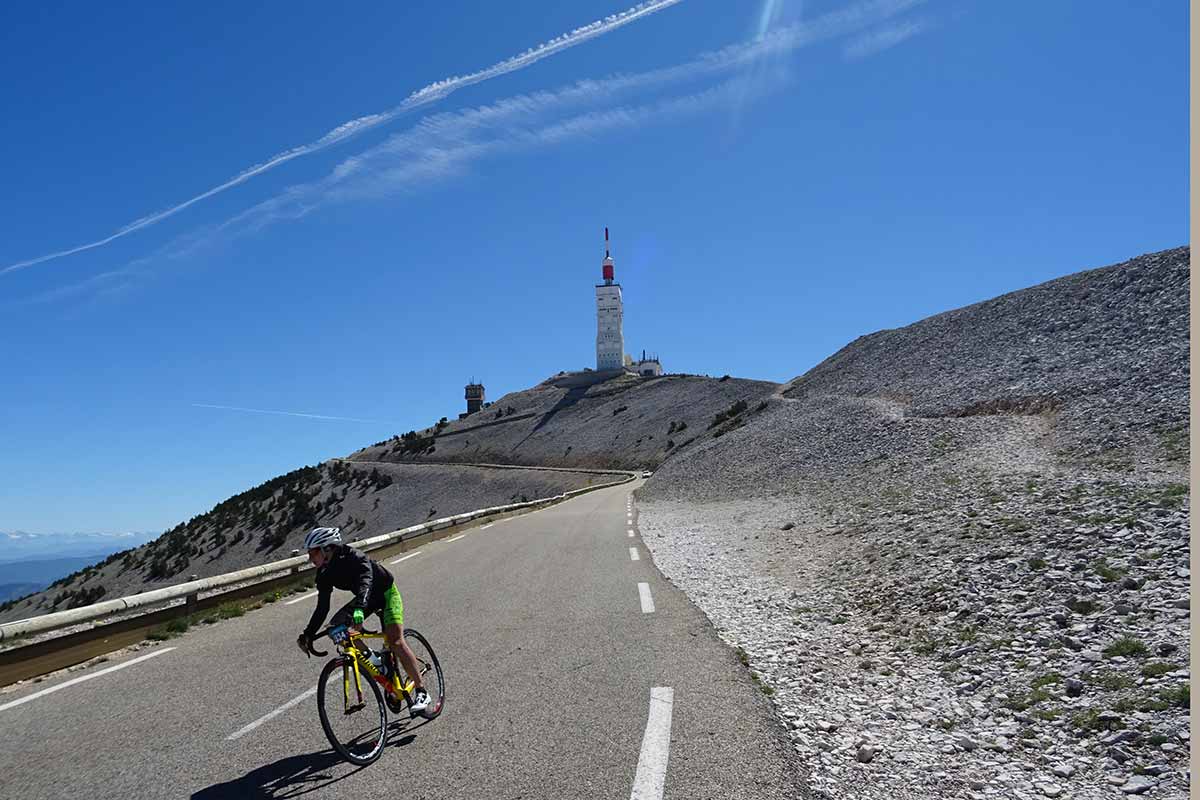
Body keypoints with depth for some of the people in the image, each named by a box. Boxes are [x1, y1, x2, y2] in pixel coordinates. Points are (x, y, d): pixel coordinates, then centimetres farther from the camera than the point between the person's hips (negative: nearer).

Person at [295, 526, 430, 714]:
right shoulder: (324, 574, -11)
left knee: (395, 641, -22)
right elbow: (322, 608, -6)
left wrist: (359, 608, -66)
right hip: (366, 599, 7)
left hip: (386, 593, -7)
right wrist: (308, 634, -15)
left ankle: (421, 692, -14)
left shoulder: (354, 558, -32)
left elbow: (365, 582, -49)